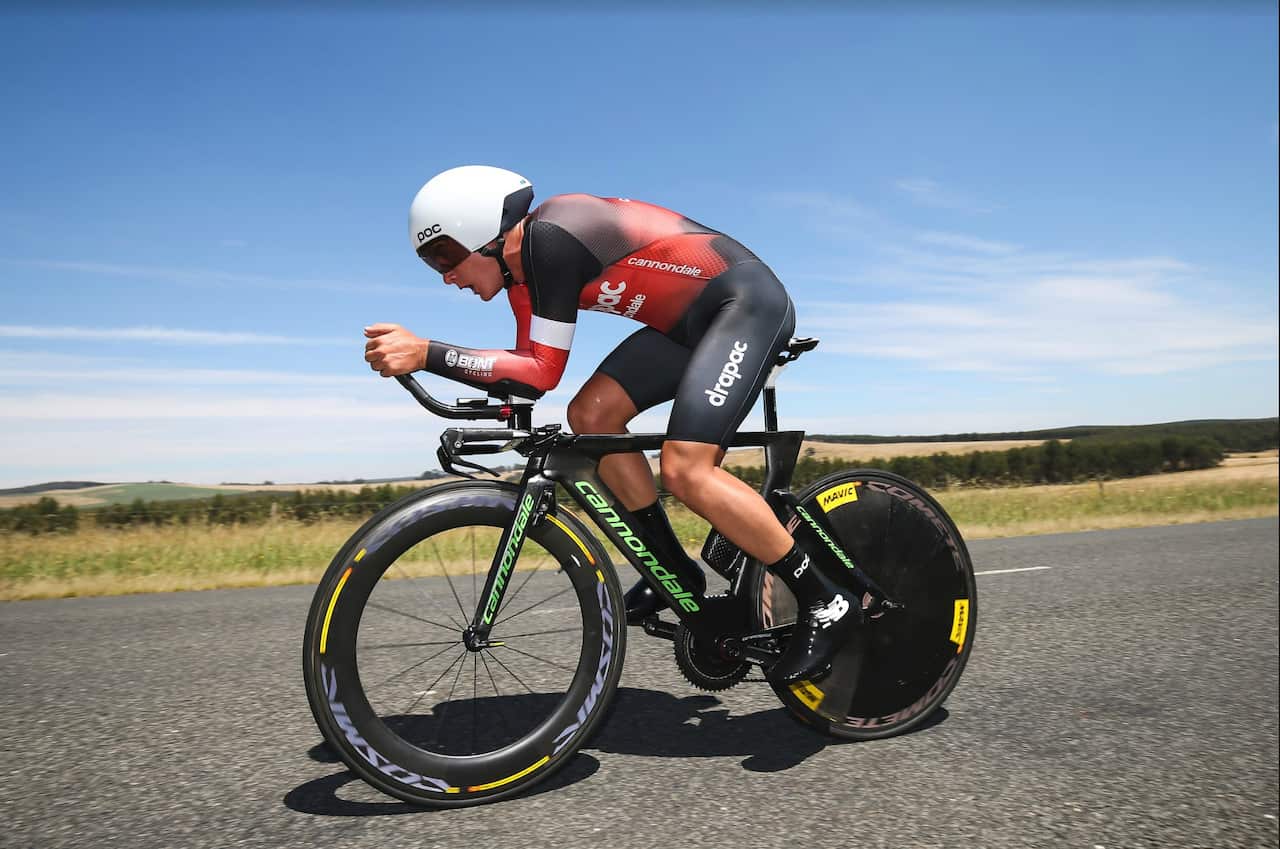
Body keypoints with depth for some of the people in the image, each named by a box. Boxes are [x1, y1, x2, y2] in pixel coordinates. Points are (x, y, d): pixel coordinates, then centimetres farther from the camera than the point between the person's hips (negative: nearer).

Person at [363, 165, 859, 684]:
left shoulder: (551, 237, -23)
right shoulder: (522, 266, 5)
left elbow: (542, 373, -26)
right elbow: (525, 369, 8)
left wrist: (425, 353, -28)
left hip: (748, 303, -9)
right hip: (689, 322, 10)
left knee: (684, 470, -21)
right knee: (590, 416, 0)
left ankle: (824, 603, -6)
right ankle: (674, 569, 12)